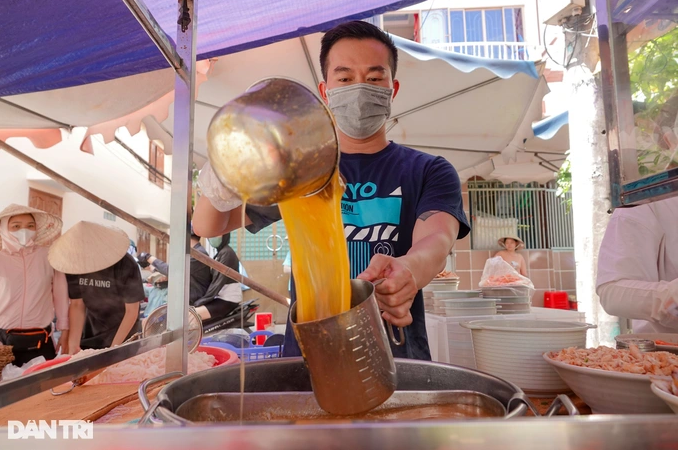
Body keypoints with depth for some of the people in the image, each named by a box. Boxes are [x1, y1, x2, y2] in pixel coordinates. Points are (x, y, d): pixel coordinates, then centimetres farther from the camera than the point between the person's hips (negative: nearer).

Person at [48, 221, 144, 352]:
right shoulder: (74, 264, -12)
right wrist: (74, 344, -11)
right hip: (88, 336, 4)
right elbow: (77, 305, -4)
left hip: (122, 337, -3)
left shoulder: (126, 266, -23)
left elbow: (132, 311, -16)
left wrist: (114, 348, -17)